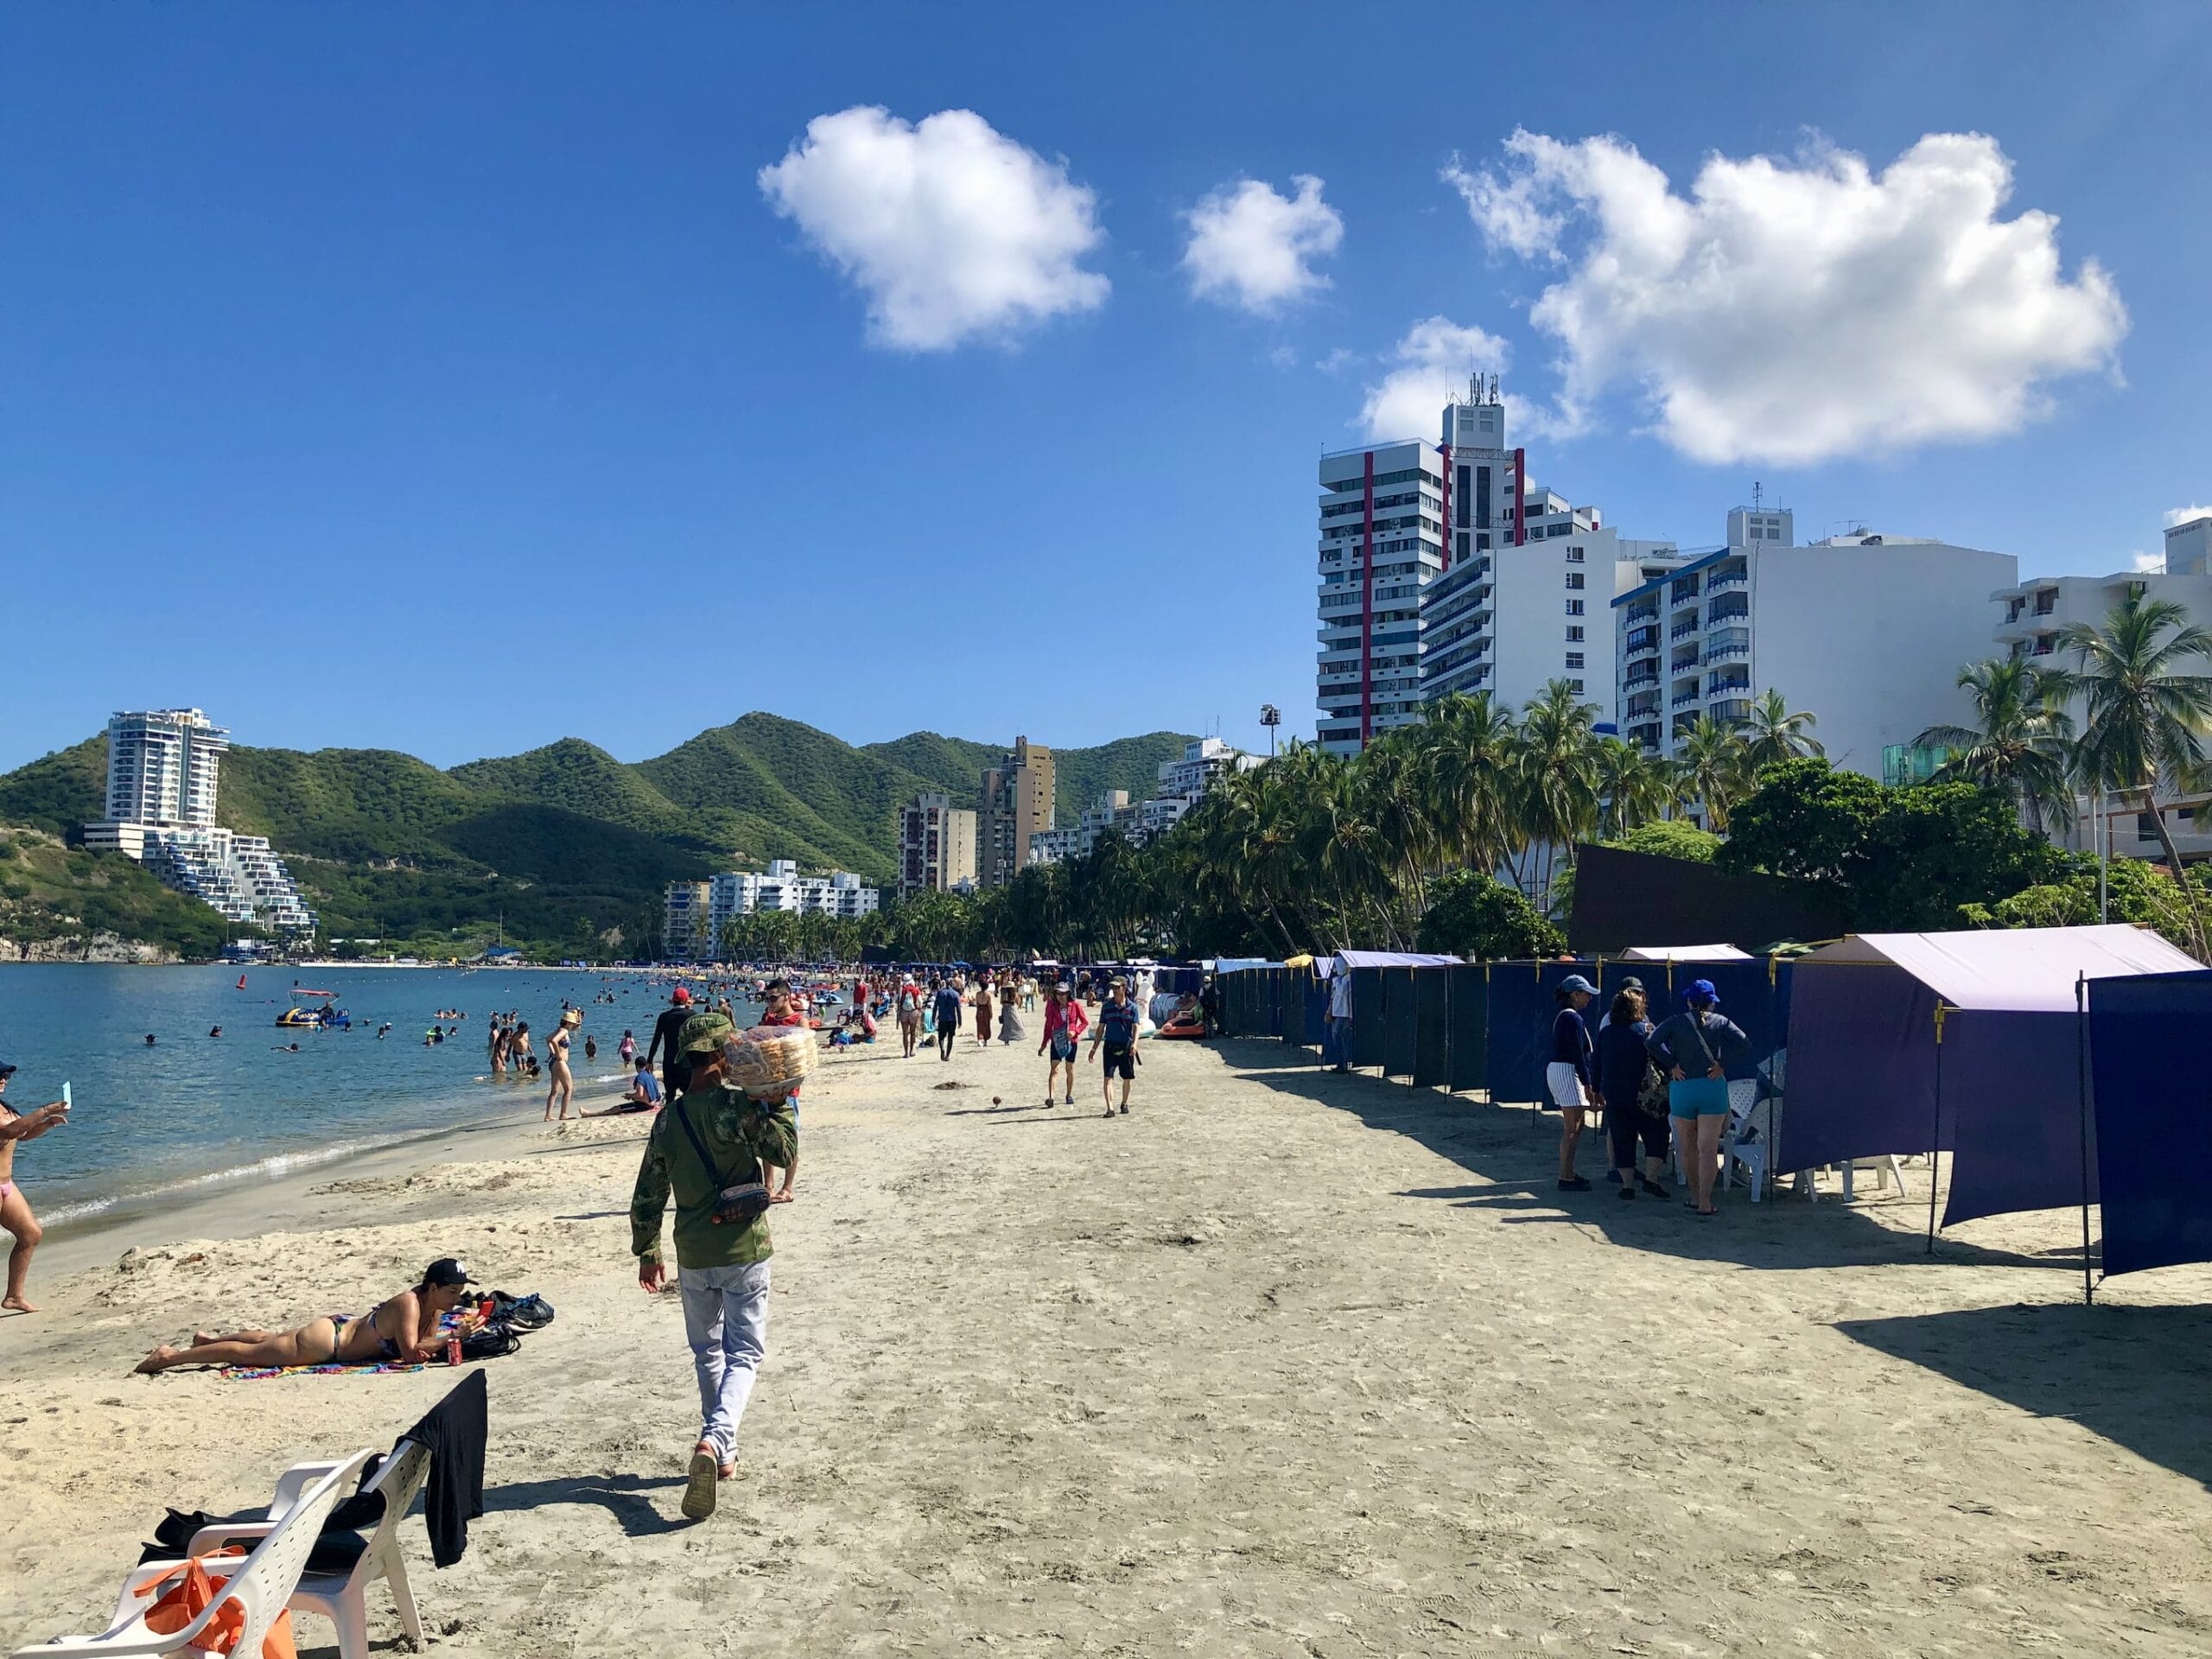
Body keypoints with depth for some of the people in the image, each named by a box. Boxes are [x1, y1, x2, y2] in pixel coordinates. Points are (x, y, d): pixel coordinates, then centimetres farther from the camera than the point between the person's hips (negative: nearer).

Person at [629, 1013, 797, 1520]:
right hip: (744, 1250, -4)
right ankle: (715, 1437, -18)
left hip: (694, 1256, 4)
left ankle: (723, 1453, 26)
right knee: (744, 1352, 4)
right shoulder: (735, 1104, -15)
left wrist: (647, 1252, 18)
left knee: (707, 1351, 19)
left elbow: (648, 1196, 7)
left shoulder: (669, 1118, 2)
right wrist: (779, 1101, -6)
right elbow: (784, 1153, -13)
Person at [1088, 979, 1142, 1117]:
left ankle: (1124, 1103, 31)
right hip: (1110, 1046, 0)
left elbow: (1135, 1028, -4)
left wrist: (1134, 1043, -21)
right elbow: (1100, 1029, 12)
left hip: (1126, 1047, 0)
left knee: (1127, 1079, 10)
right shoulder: (1107, 1007, 7)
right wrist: (1094, 1048, 9)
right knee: (1108, 1077, -12)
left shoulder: (1132, 1008, 3)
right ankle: (1110, 1108, -16)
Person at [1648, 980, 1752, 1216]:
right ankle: (1705, 1203, -4)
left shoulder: (1675, 1023, 2)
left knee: (1688, 1149, 14)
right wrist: (1722, 1064, -5)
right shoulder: (1721, 1022, 4)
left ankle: (1695, 1197, 24)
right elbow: (1744, 1044, -11)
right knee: (1708, 1149, -1)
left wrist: (1671, 1065, -6)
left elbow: (1651, 1043, -13)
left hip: (1681, 1088, 1)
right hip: (1713, 1089, 0)